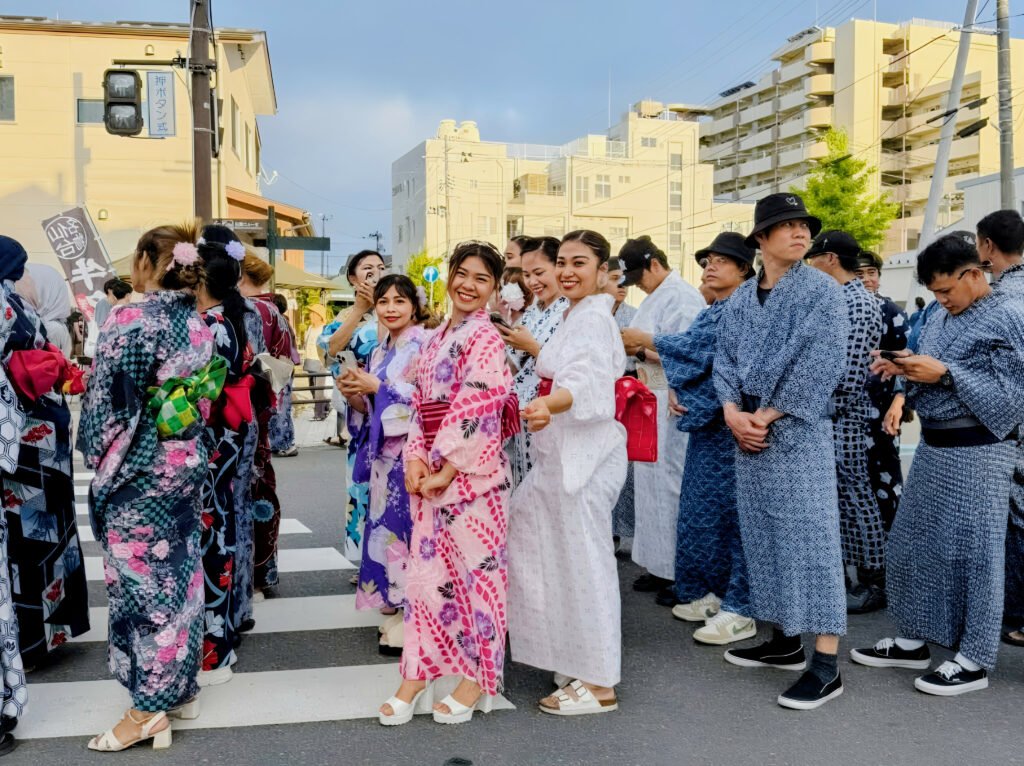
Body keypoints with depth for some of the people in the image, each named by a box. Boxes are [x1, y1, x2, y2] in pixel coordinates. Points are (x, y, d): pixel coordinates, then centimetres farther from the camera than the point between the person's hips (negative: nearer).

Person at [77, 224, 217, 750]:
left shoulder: (129, 321, -17)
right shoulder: (197, 321, 5)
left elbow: (107, 400, -12)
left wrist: (98, 453, 2)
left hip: (139, 469, -7)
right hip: (186, 459, 7)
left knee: (140, 576, 1)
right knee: (180, 570, 14)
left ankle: (149, 707, 9)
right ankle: (183, 688, 25)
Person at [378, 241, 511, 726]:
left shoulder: (485, 339, -8)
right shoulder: (435, 340, 14)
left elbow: (475, 410, -15)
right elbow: (420, 405, 12)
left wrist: (445, 469, -15)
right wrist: (415, 459, -3)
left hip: (472, 472, -7)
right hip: (431, 471, 7)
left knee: (474, 569, 3)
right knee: (427, 568, 9)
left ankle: (477, 679, 17)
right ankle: (417, 675, 19)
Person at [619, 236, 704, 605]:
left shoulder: (682, 297, -13)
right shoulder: (656, 296, 16)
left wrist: (643, 345, -15)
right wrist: (634, 346, 3)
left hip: (673, 405, -10)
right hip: (651, 403, 10)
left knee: (670, 484, -5)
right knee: (652, 482, 12)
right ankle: (660, 566, 22)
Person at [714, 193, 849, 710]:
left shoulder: (821, 291, -5)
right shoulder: (740, 299, 12)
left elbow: (817, 367, -13)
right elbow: (725, 358, 10)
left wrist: (766, 416, -13)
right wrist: (733, 413, -7)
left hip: (797, 432, -6)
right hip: (747, 431, 6)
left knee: (809, 536, -7)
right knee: (763, 534, 12)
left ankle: (826, 664, -3)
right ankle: (785, 640, 25)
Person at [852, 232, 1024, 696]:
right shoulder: (941, 319, 13)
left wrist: (945, 373, -20)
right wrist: (908, 370, -1)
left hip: (976, 453, -8)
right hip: (933, 447, 8)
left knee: (972, 550, 0)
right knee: (912, 543, 11)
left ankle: (974, 659, 11)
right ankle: (913, 640, 24)